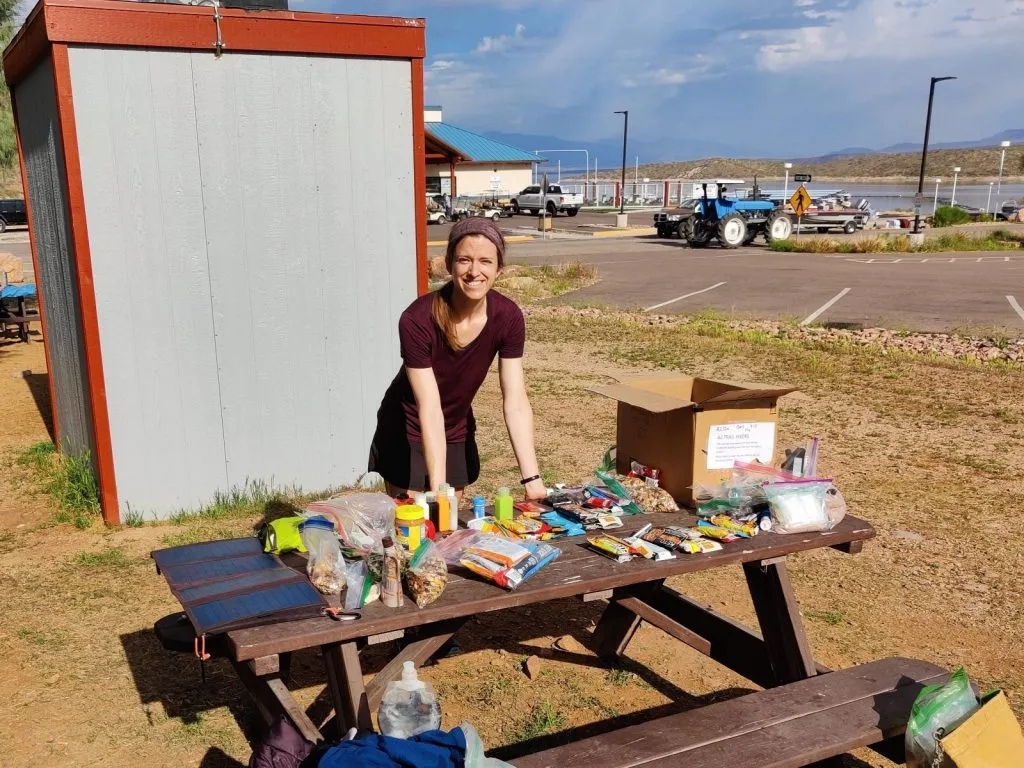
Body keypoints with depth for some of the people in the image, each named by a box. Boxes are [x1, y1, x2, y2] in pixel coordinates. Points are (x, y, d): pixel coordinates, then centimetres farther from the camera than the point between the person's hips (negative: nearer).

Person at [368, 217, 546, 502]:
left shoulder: (508, 317, -19)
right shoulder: (417, 321, -30)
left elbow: (516, 403, -19)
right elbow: (430, 409, -31)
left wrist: (532, 480, -25)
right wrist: (438, 489, -35)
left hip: (458, 433, 4)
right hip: (408, 434, -4)